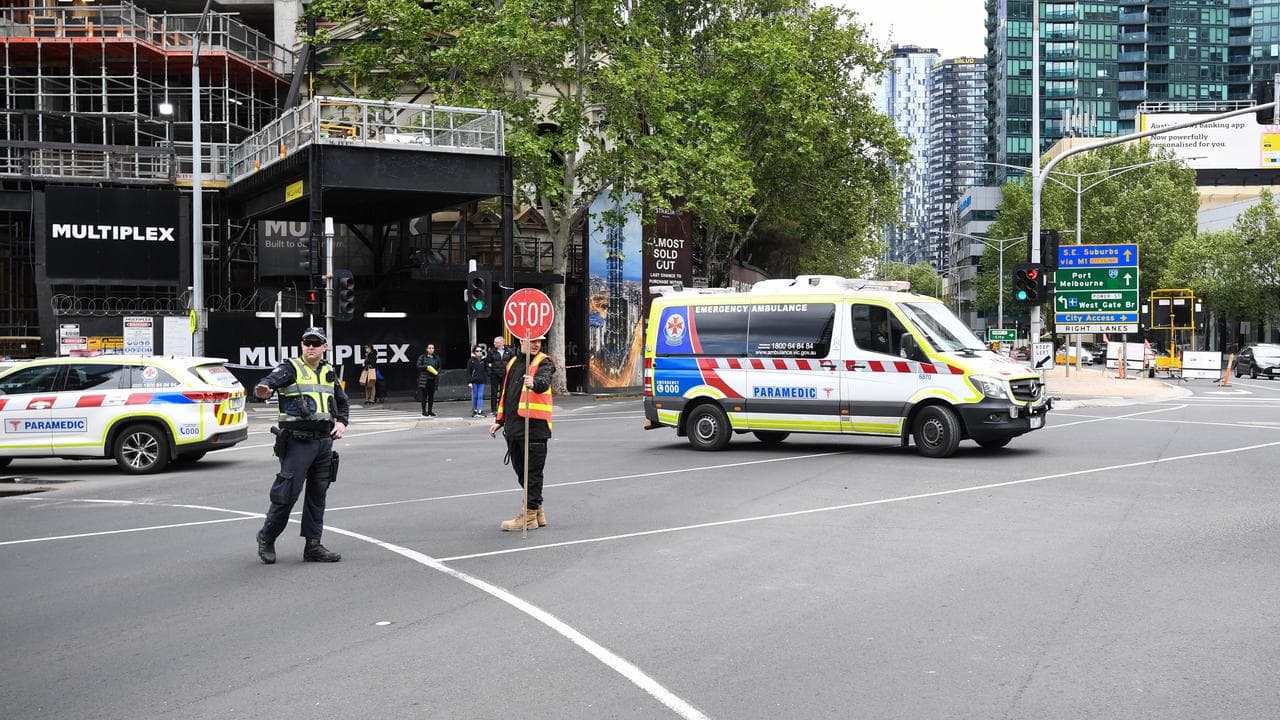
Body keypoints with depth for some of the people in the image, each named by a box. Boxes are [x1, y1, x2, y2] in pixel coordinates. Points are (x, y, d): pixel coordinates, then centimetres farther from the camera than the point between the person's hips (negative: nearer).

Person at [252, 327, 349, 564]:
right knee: (287, 493, -6)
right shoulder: (290, 368, -3)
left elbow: (342, 401, 28)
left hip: (324, 441, 6)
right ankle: (266, 538, 14)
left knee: (317, 496, 9)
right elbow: (269, 381, -21)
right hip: (297, 442, -6)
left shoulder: (329, 372, 16)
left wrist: (341, 422, 10)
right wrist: (263, 390, -45)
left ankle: (313, 546, 15)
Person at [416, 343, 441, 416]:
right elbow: (418, 366, -3)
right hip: (424, 379, -4)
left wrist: (437, 372, 0)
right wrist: (426, 367, -16)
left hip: (433, 379, 4)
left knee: (431, 396, 6)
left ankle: (430, 411, 14)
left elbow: (439, 367, 20)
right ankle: (424, 411, 3)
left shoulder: (436, 358, 12)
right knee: (424, 396, -3)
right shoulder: (422, 357, 1)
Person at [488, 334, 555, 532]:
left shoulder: (543, 362, -4)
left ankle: (529, 515, 4)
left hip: (534, 425, -8)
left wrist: (534, 383, -50)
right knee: (521, 470, 15)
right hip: (513, 426, 8)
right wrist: (499, 420, 23)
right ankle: (538, 510, 26)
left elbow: (544, 381, -27)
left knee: (533, 471, -2)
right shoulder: (512, 363, 17)